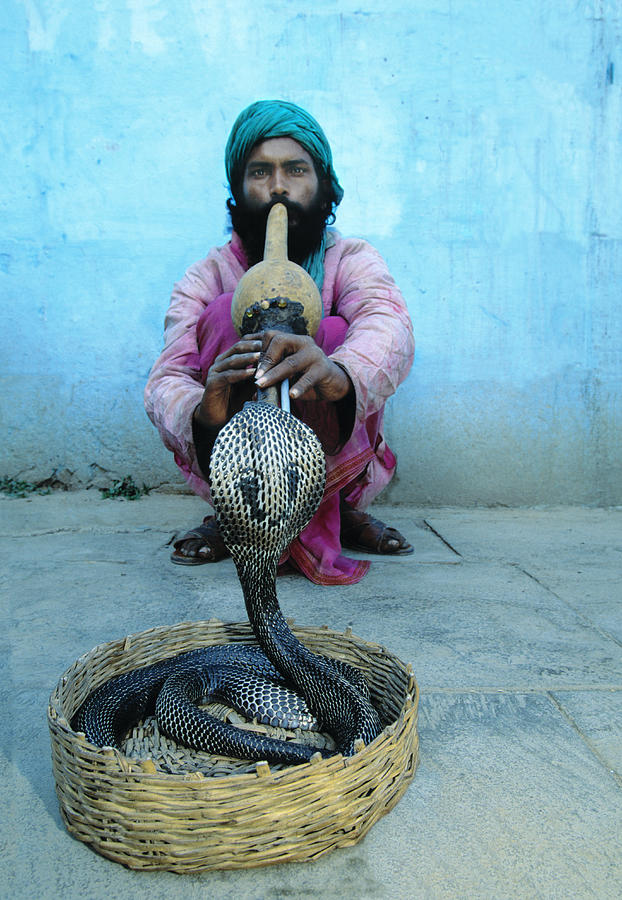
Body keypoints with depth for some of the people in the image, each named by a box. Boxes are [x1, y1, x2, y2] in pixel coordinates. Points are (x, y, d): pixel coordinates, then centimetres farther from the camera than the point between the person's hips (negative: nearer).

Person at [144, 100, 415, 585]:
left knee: (336, 333, -26)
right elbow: (165, 382, -20)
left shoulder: (354, 260, -6)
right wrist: (201, 413, -46)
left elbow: (390, 326, -30)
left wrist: (338, 373, -55)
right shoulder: (206, 279, -5)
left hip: (334, 466, 0)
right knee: (228, 310, -22)